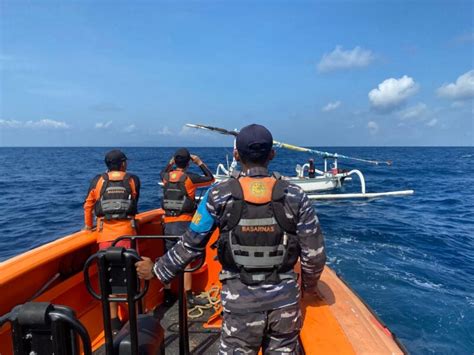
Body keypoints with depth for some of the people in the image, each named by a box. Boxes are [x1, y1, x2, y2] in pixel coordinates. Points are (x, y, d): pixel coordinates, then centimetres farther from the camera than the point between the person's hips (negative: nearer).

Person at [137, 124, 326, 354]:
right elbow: (314, 254, -4)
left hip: (240, 302, -1)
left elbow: (191, 245, -4)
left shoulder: (219, 195, -10)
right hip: (285, 300, 2)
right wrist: (310, 284, 16)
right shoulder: (295, 195, -7)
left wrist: (157, 270, 12)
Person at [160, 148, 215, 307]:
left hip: (168, 223, 5)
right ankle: (189, 297, 5)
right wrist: (200, 163, 9)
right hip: (184, 223, -5)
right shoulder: (189, 177, -9)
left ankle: (167, 295, 22)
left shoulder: (166, 177, 5)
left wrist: (171, 162, 29)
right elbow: (210, 179, 3)